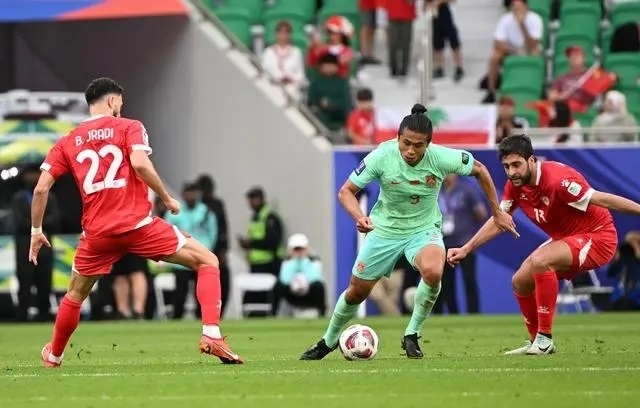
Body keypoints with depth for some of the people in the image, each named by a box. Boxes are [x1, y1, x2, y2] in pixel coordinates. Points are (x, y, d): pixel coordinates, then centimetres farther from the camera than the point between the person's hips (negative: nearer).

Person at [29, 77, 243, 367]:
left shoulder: (67, 143, 14)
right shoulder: (129, 127, 4)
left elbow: (41, 188, 7)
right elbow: (140, 163, -15)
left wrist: (36, 231, 17)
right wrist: (167, 199, -4)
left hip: (96, 232, 4)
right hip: (137, 223, -4)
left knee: (75, 295, 27)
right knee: (207, 262, 5)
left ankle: (53, 356, 39)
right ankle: (211, 335, -10)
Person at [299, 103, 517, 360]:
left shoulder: (441, 157, -22)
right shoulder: (382, 156, -24)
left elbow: (479, 170, -3)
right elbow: (346, 191, -16)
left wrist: (497, 212, 2)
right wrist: (359, 218, -36)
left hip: (424, 229, -1)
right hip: (385, 230, 1)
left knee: (433, 271, -33)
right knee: (357, 291, 8)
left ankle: (412, 336, -11)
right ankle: (328, 341, 37)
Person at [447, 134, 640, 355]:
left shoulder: (556, 180, -29)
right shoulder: (515, 186, -4)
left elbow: (601, 199, -29)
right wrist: (466, 249, 9)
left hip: (598, 237, -9)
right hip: (565, 238, 9)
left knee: (540, 261, -31)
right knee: (520, 282, 7)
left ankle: (544, 339, -22)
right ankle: (537, 343, 24)